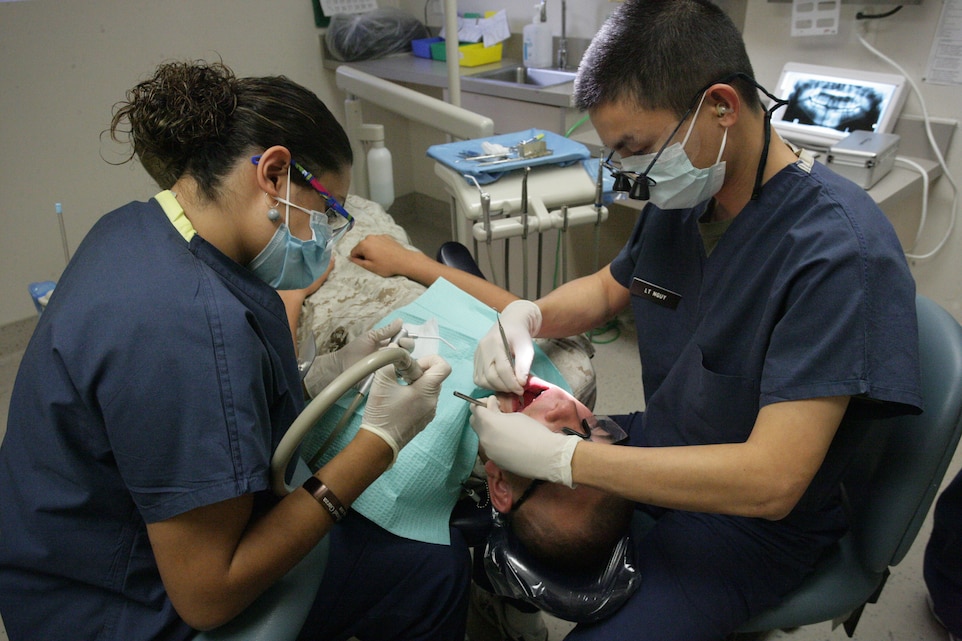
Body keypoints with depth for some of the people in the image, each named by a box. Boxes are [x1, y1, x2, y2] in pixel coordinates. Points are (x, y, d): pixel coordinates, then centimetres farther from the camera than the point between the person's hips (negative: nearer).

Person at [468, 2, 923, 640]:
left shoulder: (840, 251, -28)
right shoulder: (680, 198, -5)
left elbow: (770, 481, -32)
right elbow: (609, 287, 13)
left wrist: (555, 455, -30)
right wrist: (527, 315, -9)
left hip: (751, 521, -6)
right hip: (655, 451, 7)